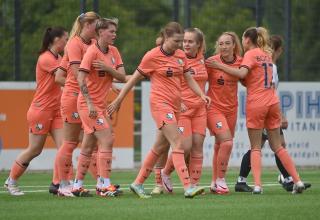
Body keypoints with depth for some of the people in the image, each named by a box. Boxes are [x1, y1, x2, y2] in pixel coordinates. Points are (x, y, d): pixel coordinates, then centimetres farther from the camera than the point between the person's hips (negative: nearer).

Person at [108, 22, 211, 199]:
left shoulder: (180, 56, 9)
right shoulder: (152, 56, -8)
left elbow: (189, 79, 13)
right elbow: (134, 79, -2)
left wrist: (202, 95, -5)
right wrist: (118, 101, 1)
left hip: (175, 104, 7)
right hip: (160, 103, -7)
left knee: (160, 147, 11)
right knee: (177, 144, -17)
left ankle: (138, 183, 21)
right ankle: (188, 187, -23)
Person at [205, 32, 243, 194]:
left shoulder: (240, 62, -2)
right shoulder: (211, 61, -13)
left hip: (231, 108, 4)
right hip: (214, 107, -4)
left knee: (219, 146, 11)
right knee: (227, 142, -19)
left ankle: (214, 183, 21)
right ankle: (220, 180, -7)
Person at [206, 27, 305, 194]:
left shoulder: (251, 54, -5)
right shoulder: (267, 53, 17)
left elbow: (242, 73, -22)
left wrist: (220, 66, -19)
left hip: (256, 104, -6)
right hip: (273, 102, 6)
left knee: (255, 147, -2)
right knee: (277, 146, 12)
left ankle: (257, 185, -15)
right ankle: (297, 181, 5)